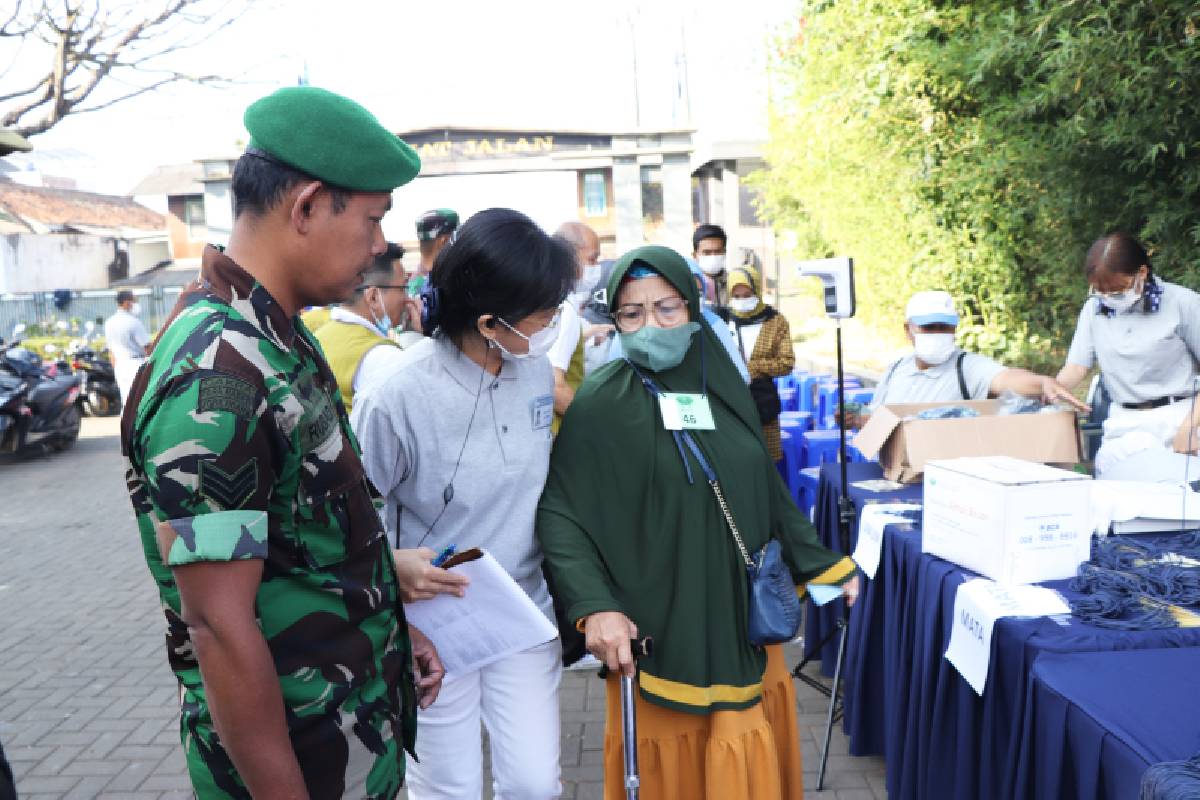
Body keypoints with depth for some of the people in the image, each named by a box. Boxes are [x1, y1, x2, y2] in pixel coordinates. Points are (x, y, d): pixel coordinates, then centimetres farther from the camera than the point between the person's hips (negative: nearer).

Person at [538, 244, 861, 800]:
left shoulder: (723, 386, 4)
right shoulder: (600, 404, -12)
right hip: (659, 623, -5)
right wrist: (594, 606, -28)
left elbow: (767, 491, 12)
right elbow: (558, 511, -16)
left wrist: (823, 563, 15)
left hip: (743, 613, 5)